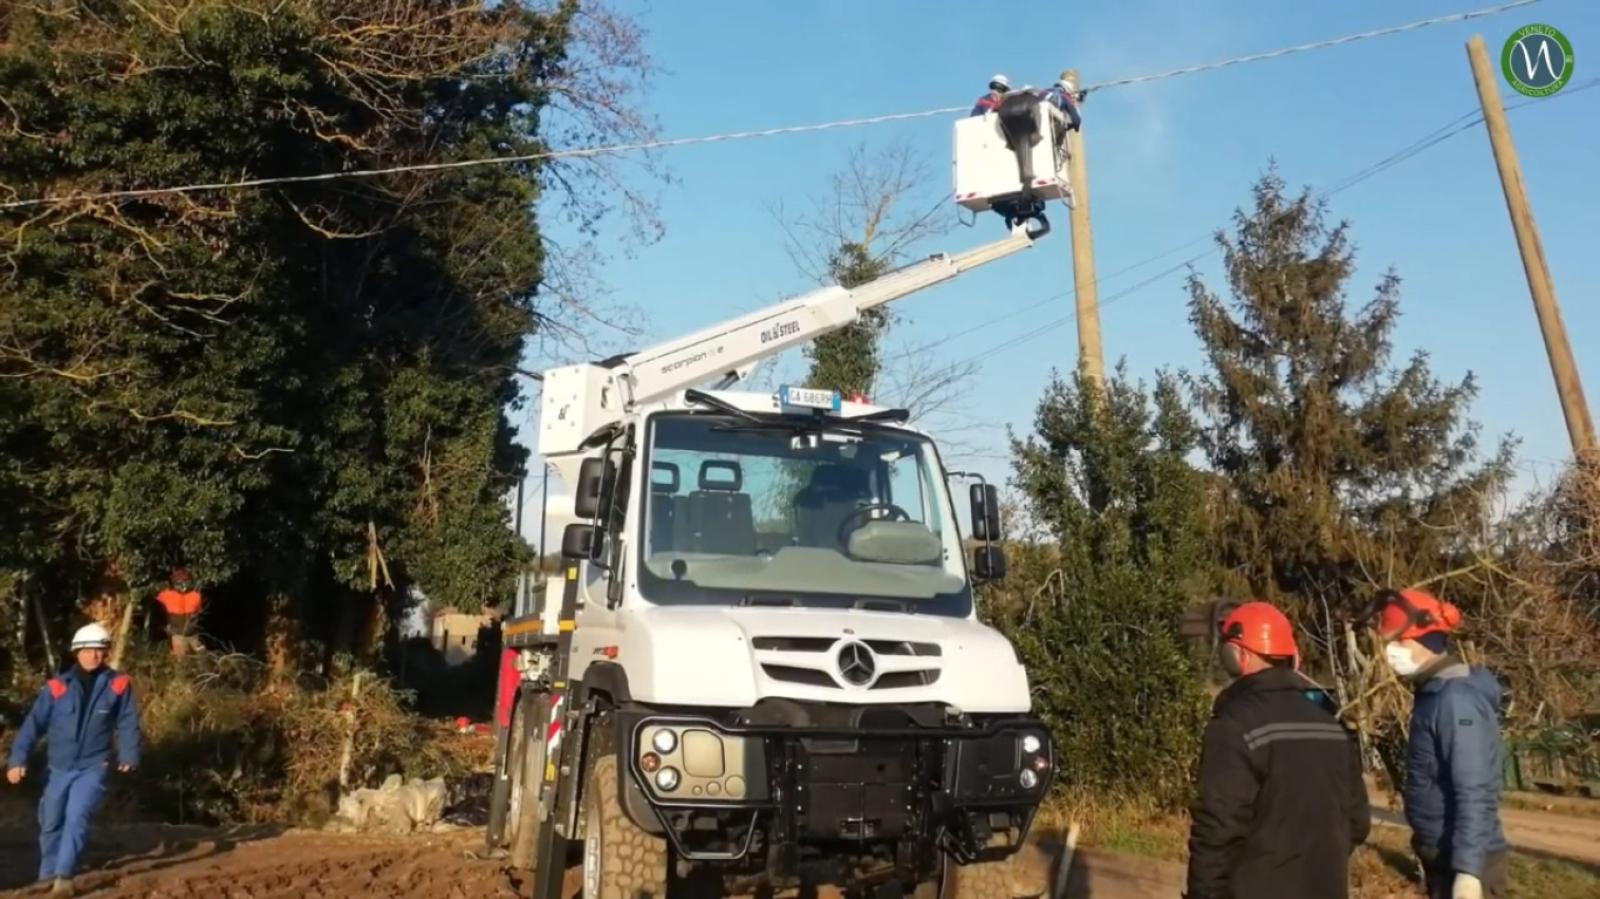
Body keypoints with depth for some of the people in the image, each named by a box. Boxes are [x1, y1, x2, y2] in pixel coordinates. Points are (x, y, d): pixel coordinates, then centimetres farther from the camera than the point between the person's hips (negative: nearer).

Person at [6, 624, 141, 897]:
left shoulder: (119, 685, -8)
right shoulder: (57, 687, -7)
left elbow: (127, 723, -1)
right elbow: (34, 724, -7)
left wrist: (129, 755, -10)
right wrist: (18, 759, -14)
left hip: (93, 768, -2)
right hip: (59, 768, 3)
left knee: (77, 817, -18)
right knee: (51, 823, 15)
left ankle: (64, 877, -17)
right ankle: (49, 874, 35)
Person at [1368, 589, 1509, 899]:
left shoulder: (1457, 700, -18)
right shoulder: (1433, 695, 10)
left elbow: (1474, 794, -23)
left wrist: (1468, 871, -25)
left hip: (1464, 862, -10)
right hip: (1443, 857, 10)